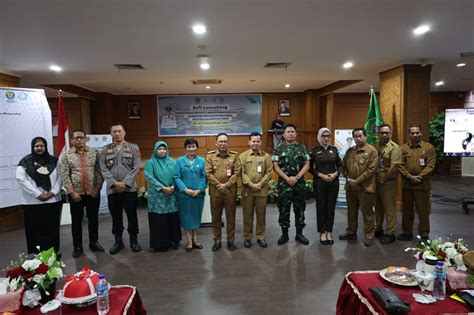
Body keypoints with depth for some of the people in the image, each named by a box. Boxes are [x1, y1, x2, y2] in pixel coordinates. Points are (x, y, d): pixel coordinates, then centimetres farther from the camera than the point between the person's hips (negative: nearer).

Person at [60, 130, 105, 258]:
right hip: (76, 194, -1)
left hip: (93, 193, 1)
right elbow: (65, 175, -5)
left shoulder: (94, 152, 3)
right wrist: (72, 192, -11)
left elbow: (99, 171, 1)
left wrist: (98, 188, -6)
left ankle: (94, 242, 26)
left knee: (93, 219, 11)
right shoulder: (66, 155, -1)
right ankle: (77, 247, 20)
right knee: (76, 220, 8)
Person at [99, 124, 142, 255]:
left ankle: (134, 240, 19)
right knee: (116, 216, 10)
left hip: (130, 188, -1)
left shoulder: (133, 148, 3)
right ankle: (118, 241, 23)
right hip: (112, 189, 2)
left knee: (132, 215, 5)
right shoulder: (105, 150, 8)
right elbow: (103, 169, 1)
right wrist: (114, 183, -12)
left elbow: (136, 167, -4)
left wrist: (125, 183, -12)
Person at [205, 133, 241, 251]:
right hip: (215, 190, 1)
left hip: (230, 190, 0)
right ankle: (217, 240, 22)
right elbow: (208, 173, -4)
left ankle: (230, 240, 21)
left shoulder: (234, 155, 1)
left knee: (230, 216, 8)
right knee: (216, 216, 9)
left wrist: (226, 185, -12)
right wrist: (219, 185, -11)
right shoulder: (210, 155, 2)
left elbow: (237, 173, -4)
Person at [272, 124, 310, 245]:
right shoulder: (278, 149, 3)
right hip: (284, 183, -1)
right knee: (284, 209, 3)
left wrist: (296, 177, -11)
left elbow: (307, 165, 1)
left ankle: (299, 234, 20)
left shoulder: (302, 148, 6)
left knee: (299, 208, 7)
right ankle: (284, 234, 15)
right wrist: (287, 178, -13)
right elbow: (276, 166, -2)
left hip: (299, 182, 1)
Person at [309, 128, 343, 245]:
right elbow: (310, 168, -1)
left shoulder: (334, 149, 6)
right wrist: (321, 175, -12)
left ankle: (329, 232, 17)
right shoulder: (314, 150, -1)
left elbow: (340, 165, 10)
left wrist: (335, 174, -8)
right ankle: (322, 232, 15)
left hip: (333, 182, 2)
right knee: (321, 207, 4)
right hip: (319, 182, -2)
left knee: (331, 207, 6)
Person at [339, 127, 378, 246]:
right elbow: (344, 166, 12)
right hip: (350, 186, 5)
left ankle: (369, 236, 16)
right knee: (351, 211, 16)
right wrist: (348, 179, -5)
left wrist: (357, 181, -15)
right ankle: (351, 232, 30)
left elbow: (371, 169, -13)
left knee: (367, 213, 4)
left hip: (365, 187, -5)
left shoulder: (372, 150, -6)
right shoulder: (350, 151, 10)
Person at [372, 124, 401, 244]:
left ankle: (390, 234, 12)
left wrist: (383, 180, -12)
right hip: (375, 182, 6)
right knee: (377, 207, 16)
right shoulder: (374, 146, 8)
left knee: (389, 209, 2)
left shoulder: (394, 147, -9)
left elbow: (394, 167, -16)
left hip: (387, 182, -6)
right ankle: (378, 229, 30)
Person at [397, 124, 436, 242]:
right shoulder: (403, 148, 5)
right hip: (406, 184, 2)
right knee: (407, 210, 12)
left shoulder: (429, 147, 0)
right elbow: (400, 165, 0)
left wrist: (419, 177, -16)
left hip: (423, 184, -2)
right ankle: (407, 232, 25)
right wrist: (410, 177, -12)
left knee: (423, 211, 4)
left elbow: (430, 165, -6)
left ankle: (424, 235, 16)